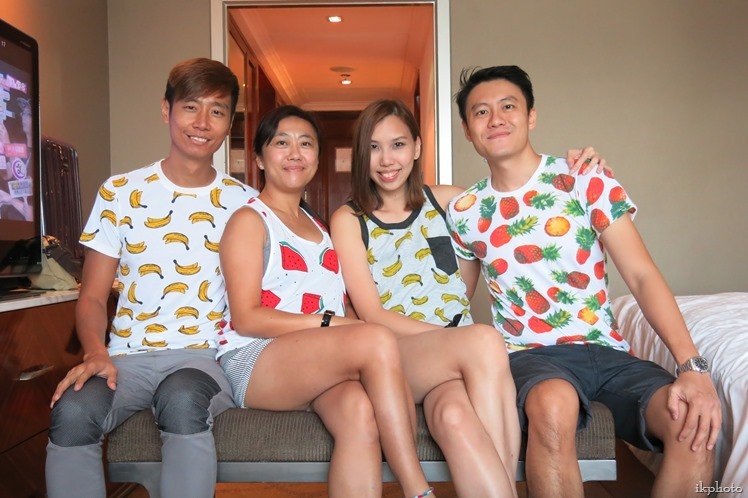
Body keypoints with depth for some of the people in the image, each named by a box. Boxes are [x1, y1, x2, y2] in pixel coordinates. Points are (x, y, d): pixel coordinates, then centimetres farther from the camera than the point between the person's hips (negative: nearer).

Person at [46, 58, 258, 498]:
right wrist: (96, 353, -13)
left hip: (205, 357, -1)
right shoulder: (120, 192, 7)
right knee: (73, 411, -30)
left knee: (184, 400, -35)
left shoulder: (244, 203, 6)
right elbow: (93, 297, 7)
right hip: (128, 358, 1)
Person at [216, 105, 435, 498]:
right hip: (254, 363, -5)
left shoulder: (318, 227, 26)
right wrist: (329, 322, -16)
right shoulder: (249, 220, 4)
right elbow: (246, 318, -8)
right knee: (378, 339, -30)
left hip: (320, 369, 5)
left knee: (360, 410, -32)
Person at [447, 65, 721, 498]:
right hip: (530, 355, -1)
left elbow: (642, 276, -4)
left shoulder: (585, 181, 2)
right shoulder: (463, 212, 6)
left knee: (696, 422, -27)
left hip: (607, 351, 1)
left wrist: (693, 365, -17)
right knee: (553, 404, -37)